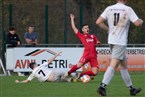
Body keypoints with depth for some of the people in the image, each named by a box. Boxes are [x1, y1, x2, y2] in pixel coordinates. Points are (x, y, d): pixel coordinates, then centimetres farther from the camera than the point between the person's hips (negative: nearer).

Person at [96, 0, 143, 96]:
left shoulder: (109, 9, 4)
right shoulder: (127, 9, -9)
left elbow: (98, 22, -1)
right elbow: (137, 23, -12)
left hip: (111, 40, 6)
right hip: (121, 42, -6)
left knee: (124, 64, 15)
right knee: (113, 65, -10)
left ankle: (131, 88, 22)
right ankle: (102, 86, -21)